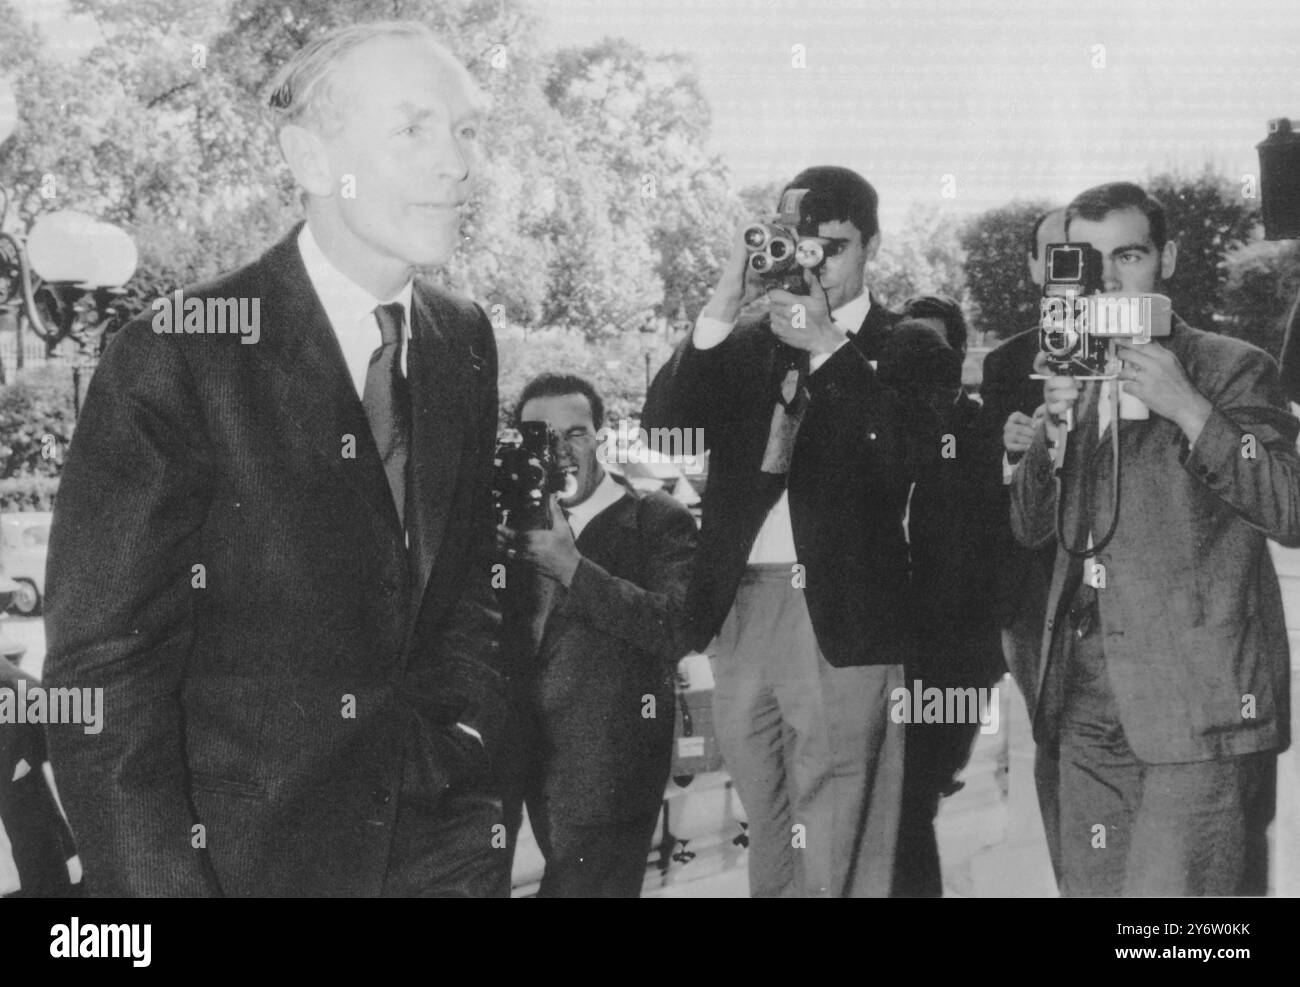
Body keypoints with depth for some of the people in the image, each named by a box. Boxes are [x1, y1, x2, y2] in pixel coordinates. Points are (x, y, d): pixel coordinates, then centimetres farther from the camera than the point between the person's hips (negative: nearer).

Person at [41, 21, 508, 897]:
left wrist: (470, 729, 2)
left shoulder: (466, 342, 3)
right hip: (246, 850, -4)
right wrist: (163, 881, -20)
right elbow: (103, 677, -15)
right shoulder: (173, 364, -15)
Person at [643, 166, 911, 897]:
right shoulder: (749, 342, 15)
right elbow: (665, 423, 2)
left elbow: (903, 459, -12)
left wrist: (826, 345, -15)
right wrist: (725, 305, -8)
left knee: (835, 864, -5)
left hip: (842, 616, -4)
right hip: (743, 609, 4)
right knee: (772, 858, 11)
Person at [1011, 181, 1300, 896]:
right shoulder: (1071, 379, 17)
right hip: (1089, 707, 6)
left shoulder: (1228, 368, -1)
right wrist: (1055, 426, -4)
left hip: (1197, 705, -6)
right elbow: (1028, 526, 13)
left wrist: (1189, 412, -18)